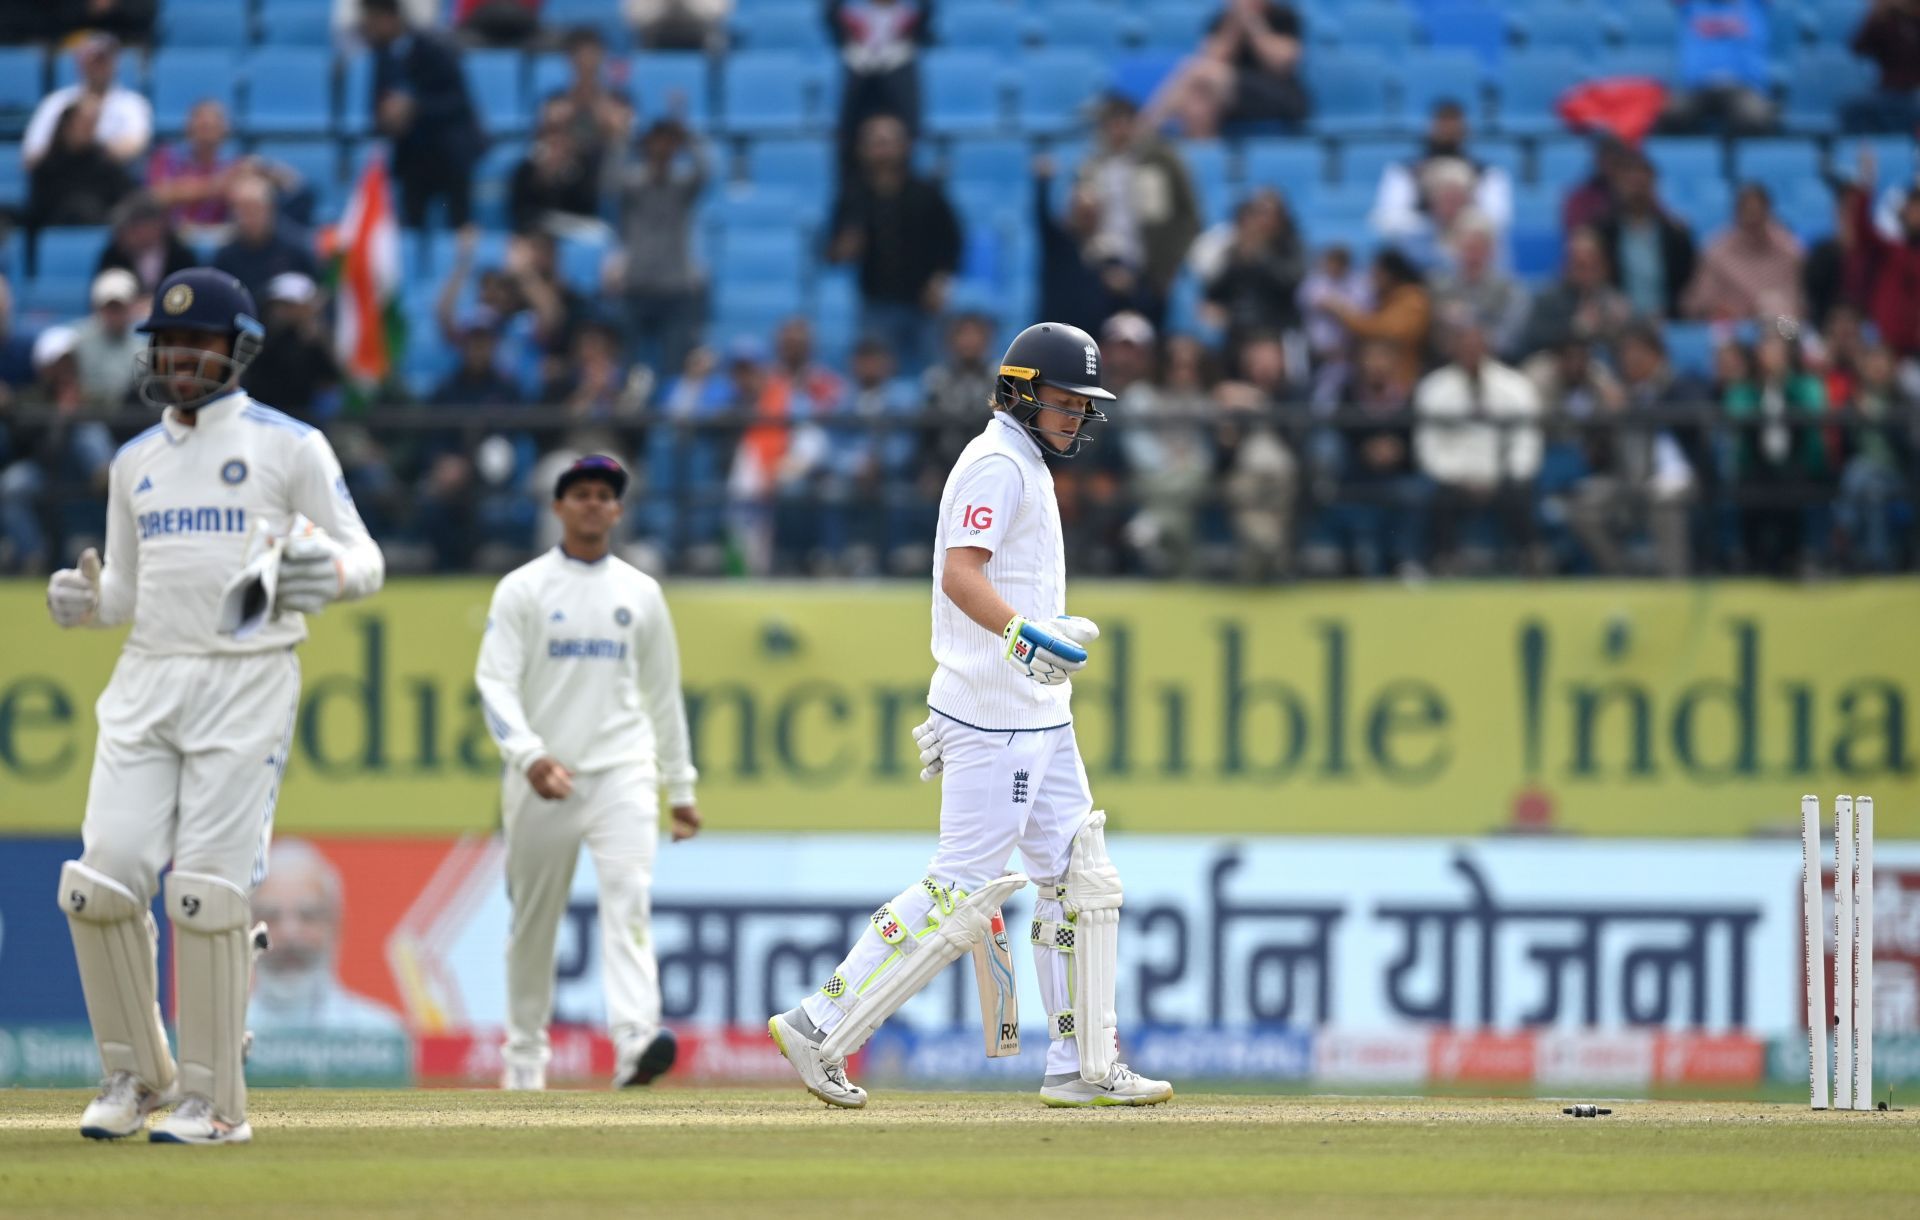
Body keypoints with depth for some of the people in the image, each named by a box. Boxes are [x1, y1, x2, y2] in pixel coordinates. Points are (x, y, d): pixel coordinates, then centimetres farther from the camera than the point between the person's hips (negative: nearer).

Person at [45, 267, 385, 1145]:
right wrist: (85, 601, -4)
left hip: (246, 684, -5)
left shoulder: (289, 447, 0)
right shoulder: (136, 461, 15)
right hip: (147, 680, 5)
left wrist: (330, 573, -24)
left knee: (206, 891, -10)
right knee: (103, 881, -5)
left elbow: (365, 560, -1)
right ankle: (137, 1074, 12)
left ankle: (214, 1100, -1)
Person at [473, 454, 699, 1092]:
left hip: (621, 772, 1)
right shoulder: (523, 589, 3)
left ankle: (634, 1040, -33)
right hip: (542, 778, -1)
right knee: (534, 920, 5)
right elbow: (495, 681, -6)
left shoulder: (641, 593, 12)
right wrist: (528, 754, -22)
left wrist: (681, 787, 16)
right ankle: (525, 1054, 19)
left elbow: (663, 694, 17)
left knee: (628, 897, -19)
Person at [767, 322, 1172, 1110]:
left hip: (1038, 719, 11)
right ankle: (821, 1028, -7)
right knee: (963, 886, -11)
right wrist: (1026, 636, -38)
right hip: (995, 717, -11)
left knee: (1079, 880, 7)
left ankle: (1083, 1069, 9)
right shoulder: (998, 463, -12)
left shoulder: (1023, 465, 20)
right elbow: (961, 574, -25)